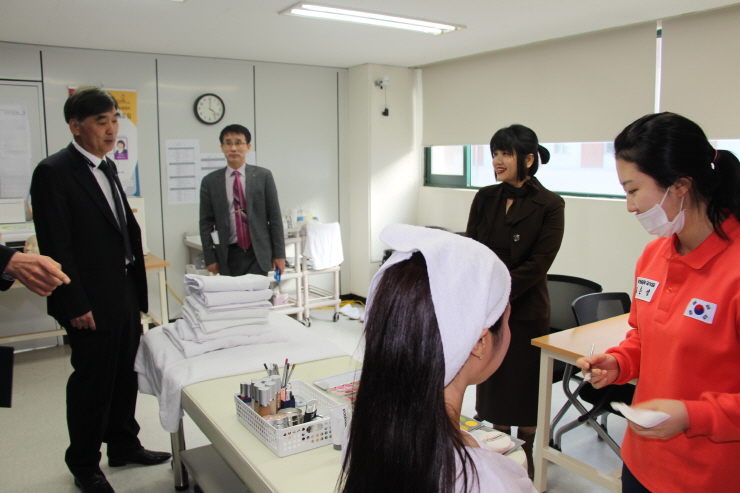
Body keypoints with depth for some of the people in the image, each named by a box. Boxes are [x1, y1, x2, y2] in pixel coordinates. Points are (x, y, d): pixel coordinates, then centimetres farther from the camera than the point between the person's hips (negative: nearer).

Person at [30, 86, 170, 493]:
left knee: (125, 376, 18)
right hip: (91, 303, -8)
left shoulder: (106, 168, 13)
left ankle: (124, 446, 35)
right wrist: (75, 306, -17)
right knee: (91, 383, 6)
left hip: (125, 297, 8)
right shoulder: (53, 172, -13)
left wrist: (137, 291, 14)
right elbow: (56, 247, -16)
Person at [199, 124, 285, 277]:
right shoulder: (210, 181, 5)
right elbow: (206, 222, 6)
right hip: (228, 254, 1)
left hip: (258, 253, -1)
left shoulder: (263, 176, 3)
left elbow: (275, 216, 2)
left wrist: (279, 254, -1)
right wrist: (210, 258, 1)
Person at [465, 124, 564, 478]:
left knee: (524, 386, 10)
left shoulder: (549, 205, -8)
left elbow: (537, 264, -13)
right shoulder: (485, 198, 5)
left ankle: (526, 459, 30)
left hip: (525, 312, -4)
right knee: (493, 383, 13)